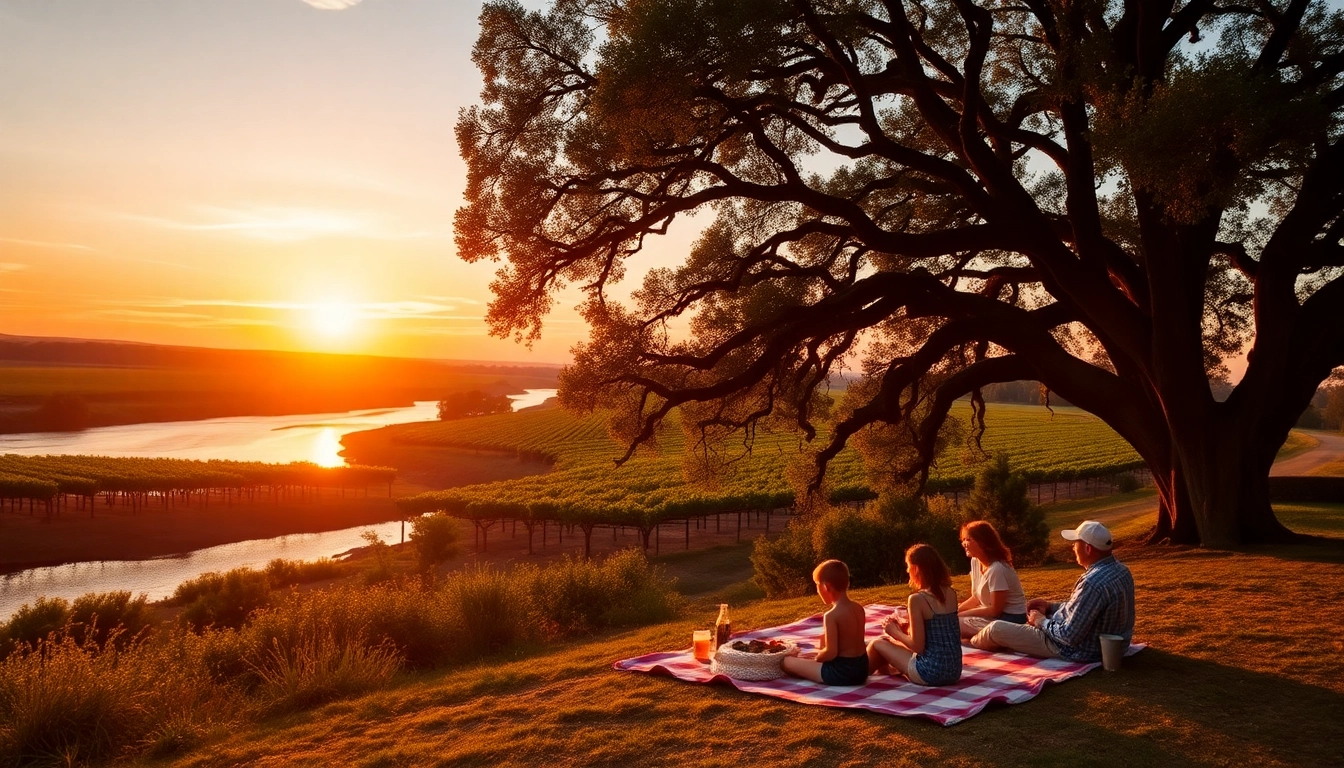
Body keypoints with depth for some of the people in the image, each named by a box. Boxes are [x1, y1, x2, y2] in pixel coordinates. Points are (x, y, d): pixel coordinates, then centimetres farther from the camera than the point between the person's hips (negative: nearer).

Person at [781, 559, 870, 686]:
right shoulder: (859, 609, 2)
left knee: (787, 661, 0)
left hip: (841, 672, -7)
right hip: (862, 669, 7)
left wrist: (817, 657, -2)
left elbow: (831, 653, -23)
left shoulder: (831, 615, -21)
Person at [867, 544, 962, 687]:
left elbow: (918, 646, -16)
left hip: (930, 673, -7)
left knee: (878, 644, 15)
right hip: (954, 671, 7)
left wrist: (895, 632, 1)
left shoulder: (917, 599, -18)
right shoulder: (951, 593, 3)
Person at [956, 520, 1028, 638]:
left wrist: (961, 614, -16)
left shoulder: (997, 569, -25)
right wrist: (955, 611, -6)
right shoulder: (975, 562, 1)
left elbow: (996, 609, -20)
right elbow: (976, 598, 9)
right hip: (994, 615, 9)